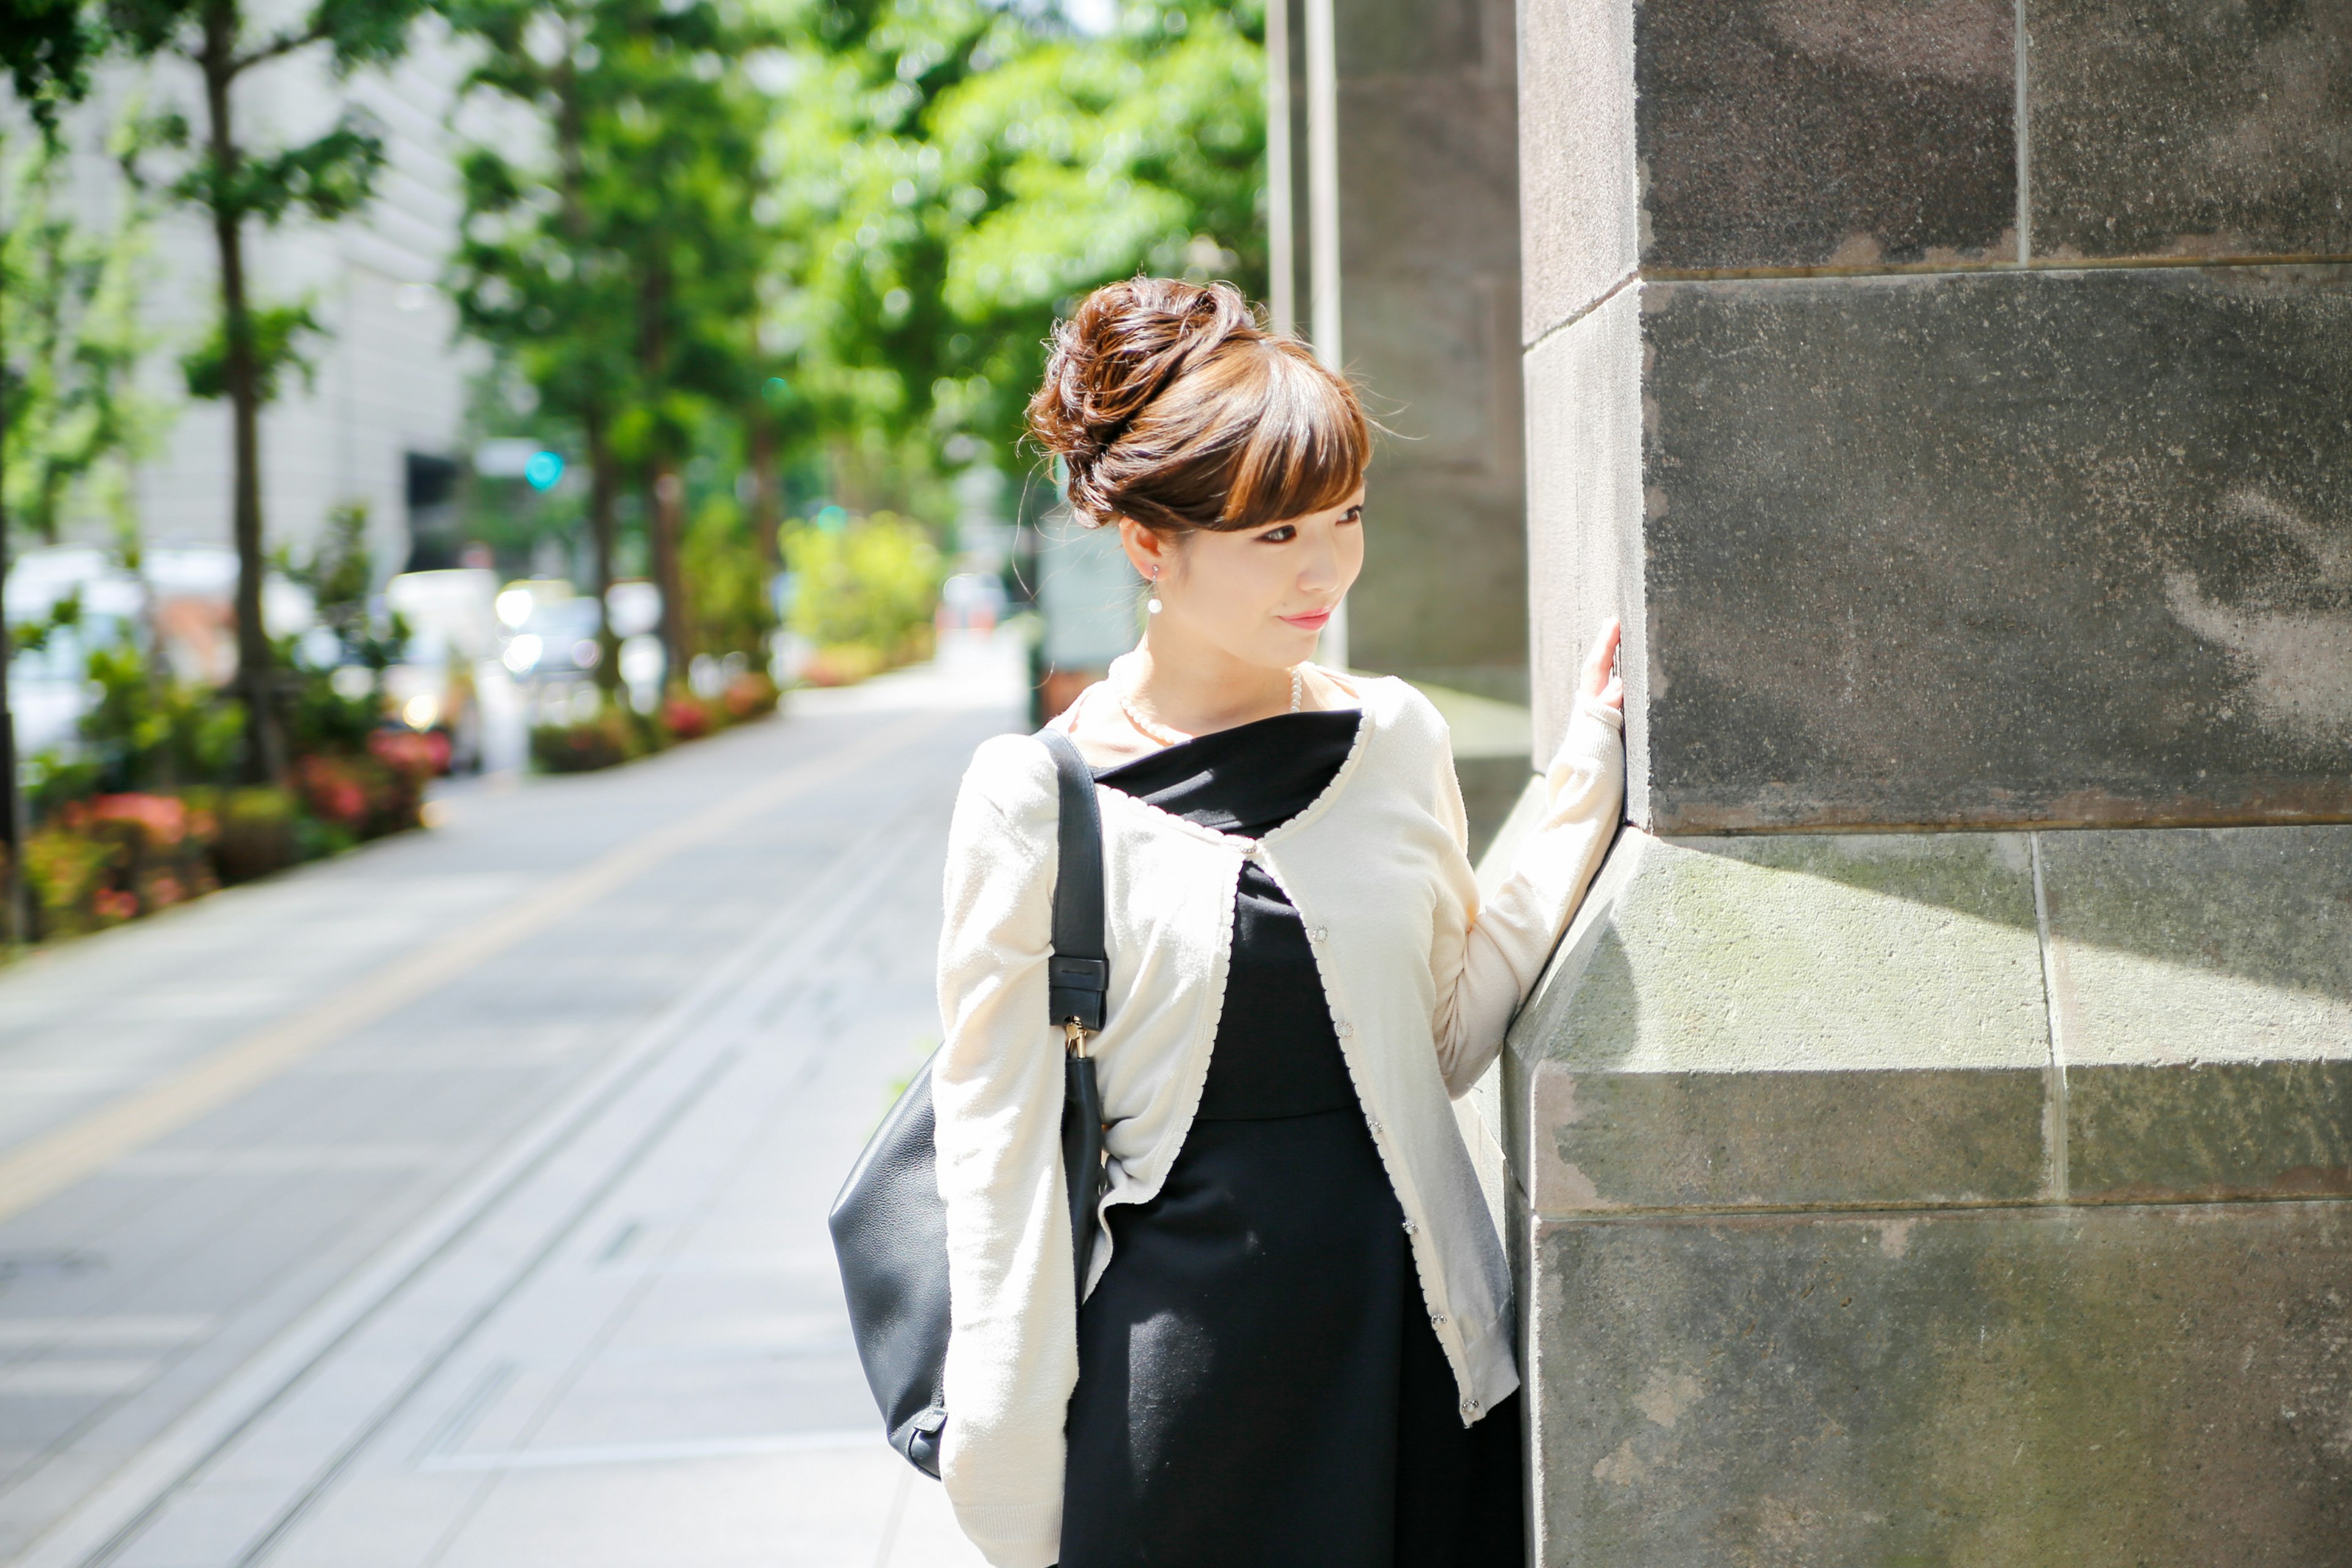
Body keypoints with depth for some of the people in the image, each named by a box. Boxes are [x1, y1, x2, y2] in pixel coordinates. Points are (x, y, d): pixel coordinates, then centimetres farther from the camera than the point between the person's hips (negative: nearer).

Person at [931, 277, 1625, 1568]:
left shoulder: (1395, 740, 4)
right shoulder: (1034, 798, -7)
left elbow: (1445, 1042, 8)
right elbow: (997, 1151, -4)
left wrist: (1582, 801, 3)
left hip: (1419, 1347, 4)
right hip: (1180, 1355, -3)